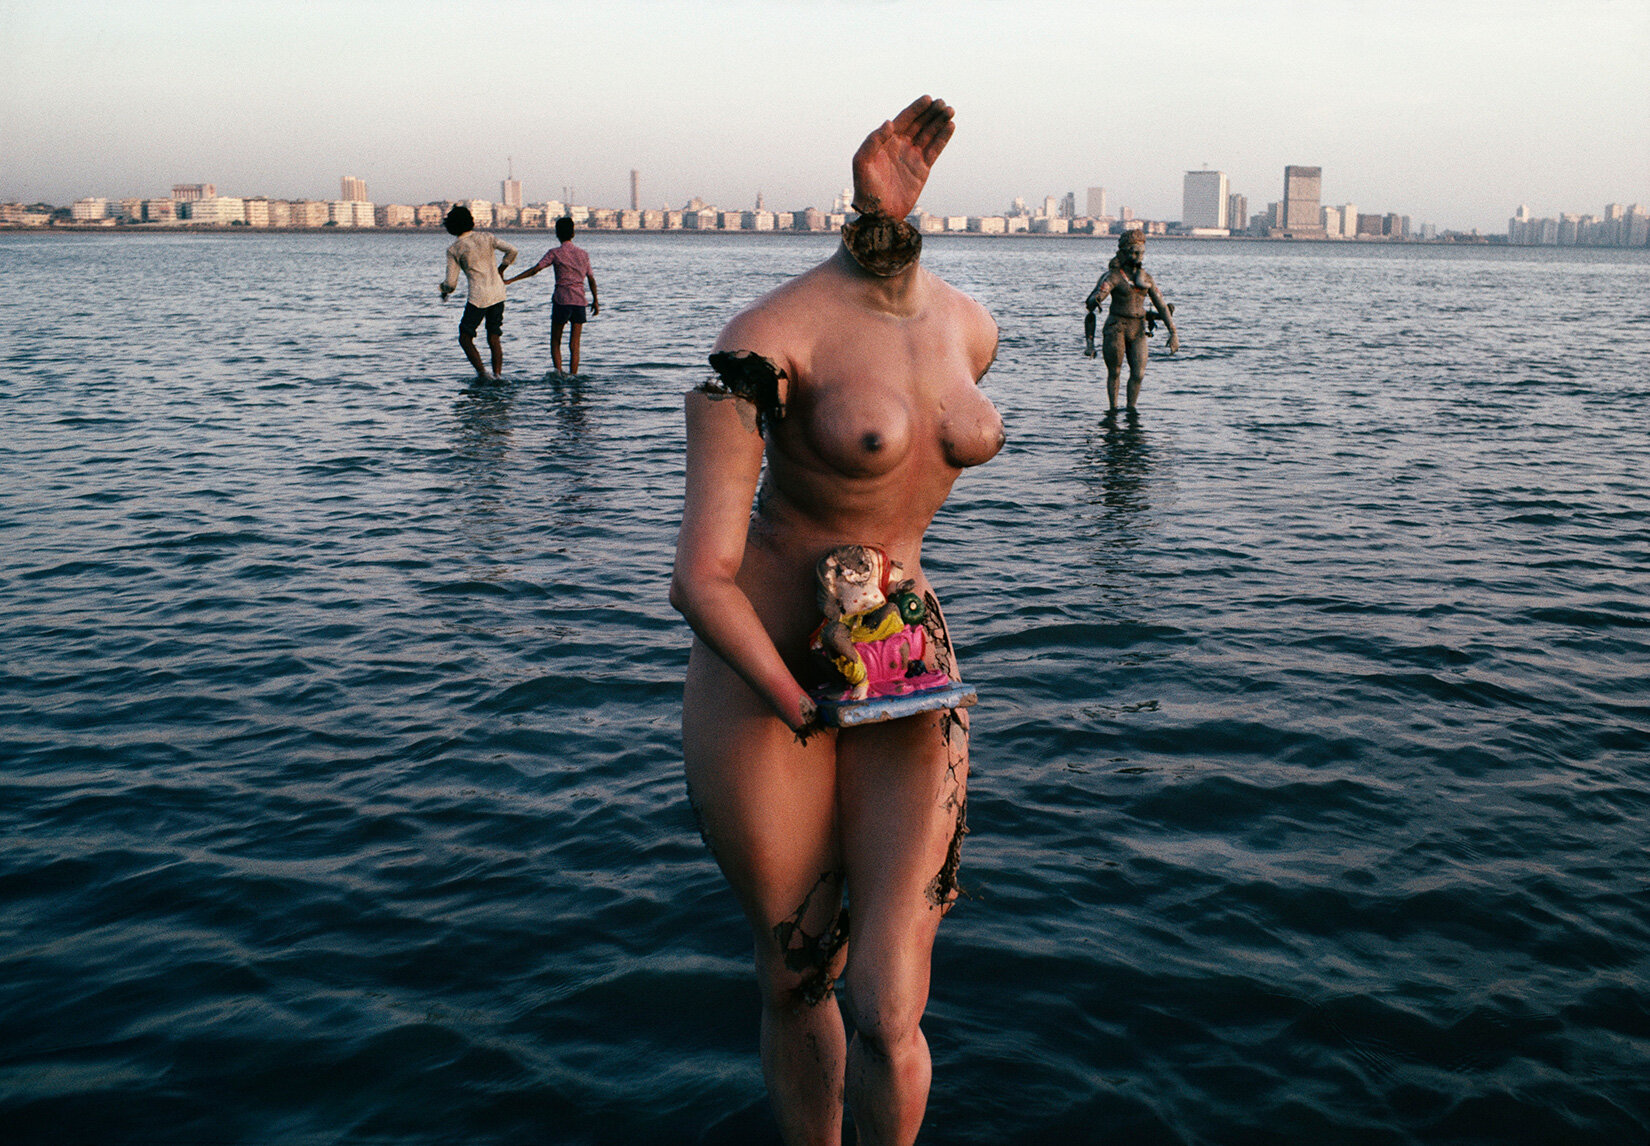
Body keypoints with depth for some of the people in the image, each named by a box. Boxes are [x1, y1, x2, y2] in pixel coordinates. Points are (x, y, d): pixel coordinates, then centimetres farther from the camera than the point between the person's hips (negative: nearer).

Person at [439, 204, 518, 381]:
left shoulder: (454, 250, -5)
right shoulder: (486, 237, 3)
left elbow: (451, 283, -4)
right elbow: (512, 250, -1)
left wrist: (444, 292, 18)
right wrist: (501, 269, 15)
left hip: (479, 296, -4)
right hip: (498, 293, 4)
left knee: (465, 337, 7)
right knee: (494, 338, 13)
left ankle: (482, 373, -8)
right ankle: (497, 375, 5)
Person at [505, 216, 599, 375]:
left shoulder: (555, 253, -2)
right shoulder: (583, 253, 10)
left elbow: (535, 270, -10)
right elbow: (591, 279, 13)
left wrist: (510, 280, -9)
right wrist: (595, 301, 24)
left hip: (561, 300, -3)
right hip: (580, 302, 3)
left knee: (555, 342, 9)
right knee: (574, 344, 5)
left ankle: (558, 372, -7)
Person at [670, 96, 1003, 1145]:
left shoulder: (972, 329, 2)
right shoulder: (768, 336, -17)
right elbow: (700, 579, -20)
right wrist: (806, 711, -13)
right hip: (760, 675, -3)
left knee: (889, 1018, -4)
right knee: (797, 986, 12)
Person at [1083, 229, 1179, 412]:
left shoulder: (1146, 278, 9)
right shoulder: (1113, 276, -7)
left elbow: (1161, 306, 9)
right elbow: (1095, 299, -18)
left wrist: (1173, 332, 3)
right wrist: (1095, 301, -40)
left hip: (1138, 330, 4)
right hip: (1116, 328, -4)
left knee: (1138, 373, -4)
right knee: (1114, 372, 4)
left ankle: (1131, 409, 9)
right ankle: (1113, 410, 16)